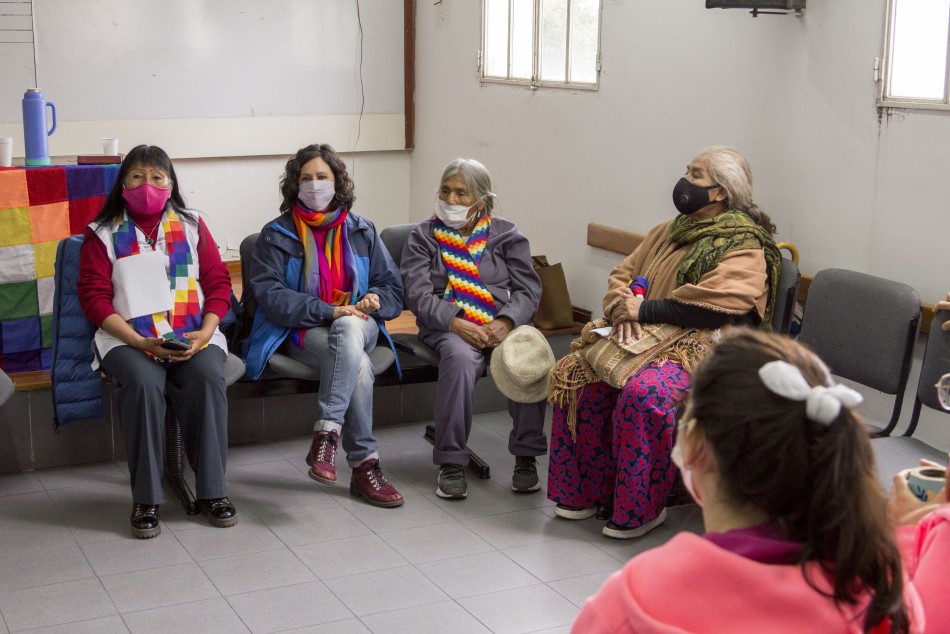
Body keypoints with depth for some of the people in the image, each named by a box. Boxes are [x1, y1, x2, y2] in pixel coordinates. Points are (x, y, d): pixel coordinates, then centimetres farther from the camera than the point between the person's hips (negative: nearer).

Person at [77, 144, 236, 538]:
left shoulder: (191, 226, 16)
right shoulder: (103, 233, 10)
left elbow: (218, 283, 11)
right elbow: (94, 296, 1)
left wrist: (205, 333, -8)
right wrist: (140, 342, -14)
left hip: (193, 336, 2)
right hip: (129, 338, -1)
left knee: (207, 377, -31)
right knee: (143, 383, -34)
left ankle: (212, 490, -20)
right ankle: (145, 500, -23)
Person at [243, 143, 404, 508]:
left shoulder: (361, 231, 17)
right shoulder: (277, 235, 5)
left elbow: (393, 286, 17)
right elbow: (268, 293, -8)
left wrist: (375, 298, -9)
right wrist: (328, 311, -19)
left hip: (357, 325, 2)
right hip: (301, 331, -2)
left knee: (348, 331, -39)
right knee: (358, 365, -36)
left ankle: (326, 435, -45)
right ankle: (364, 466, -34)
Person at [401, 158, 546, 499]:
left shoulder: (506, 235, 13)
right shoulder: (423, 236, 10)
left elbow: (528, 289, 5)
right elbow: (418, 294, -2)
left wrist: (505, 323, -15)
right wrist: (458, 324, -18)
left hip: (502, 325, 1)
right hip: (448, 327, -1)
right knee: (460, 358, -37)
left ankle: (526, 456, -15)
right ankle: (451, 463, -27)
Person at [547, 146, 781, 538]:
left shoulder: (744, 248, -6)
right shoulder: (668, 233, 19)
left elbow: (712, 309, -20)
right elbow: (621, 275, 18)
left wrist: (643, 309, -15)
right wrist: (623, 309, -5)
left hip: (700, 345, -8)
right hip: (644, 336, 8)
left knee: (643, 393, -35)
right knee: (574, 372, -13)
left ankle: (641, 509, -19)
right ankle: (588, 491, -4)